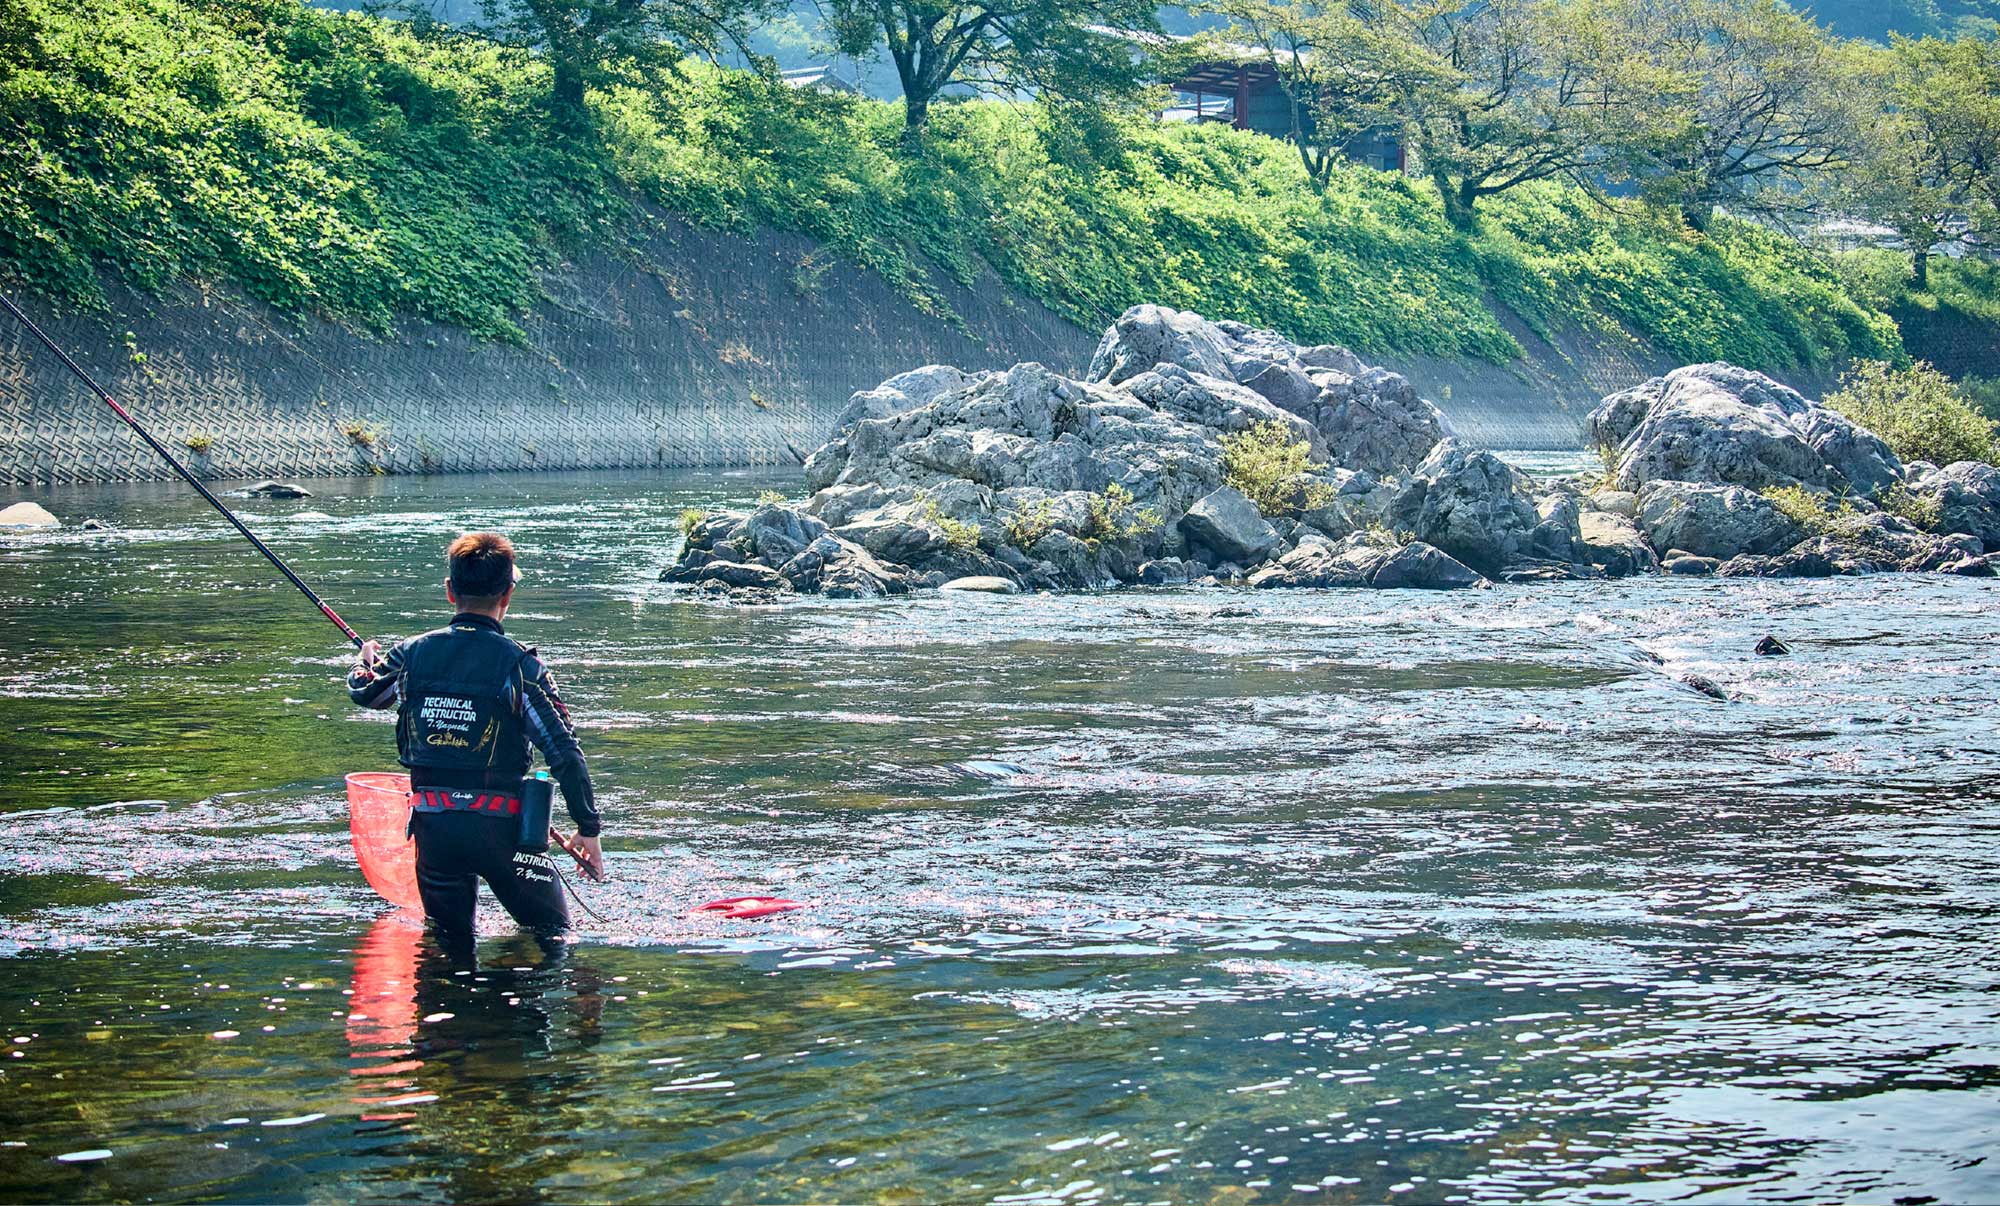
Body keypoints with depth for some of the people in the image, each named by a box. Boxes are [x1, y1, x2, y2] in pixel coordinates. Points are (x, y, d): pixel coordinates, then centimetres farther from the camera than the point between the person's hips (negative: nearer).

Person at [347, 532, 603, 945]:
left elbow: (365, 693, 25)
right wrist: (589, 828, -2)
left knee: (449, 940, 20)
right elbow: (563, 751, -11)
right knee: (554, 938, 6)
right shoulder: (519, 664, -9)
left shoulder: (412, 654, 2)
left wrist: (364, 664, 49)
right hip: (500, 825, -3)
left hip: (431, 827, 4)